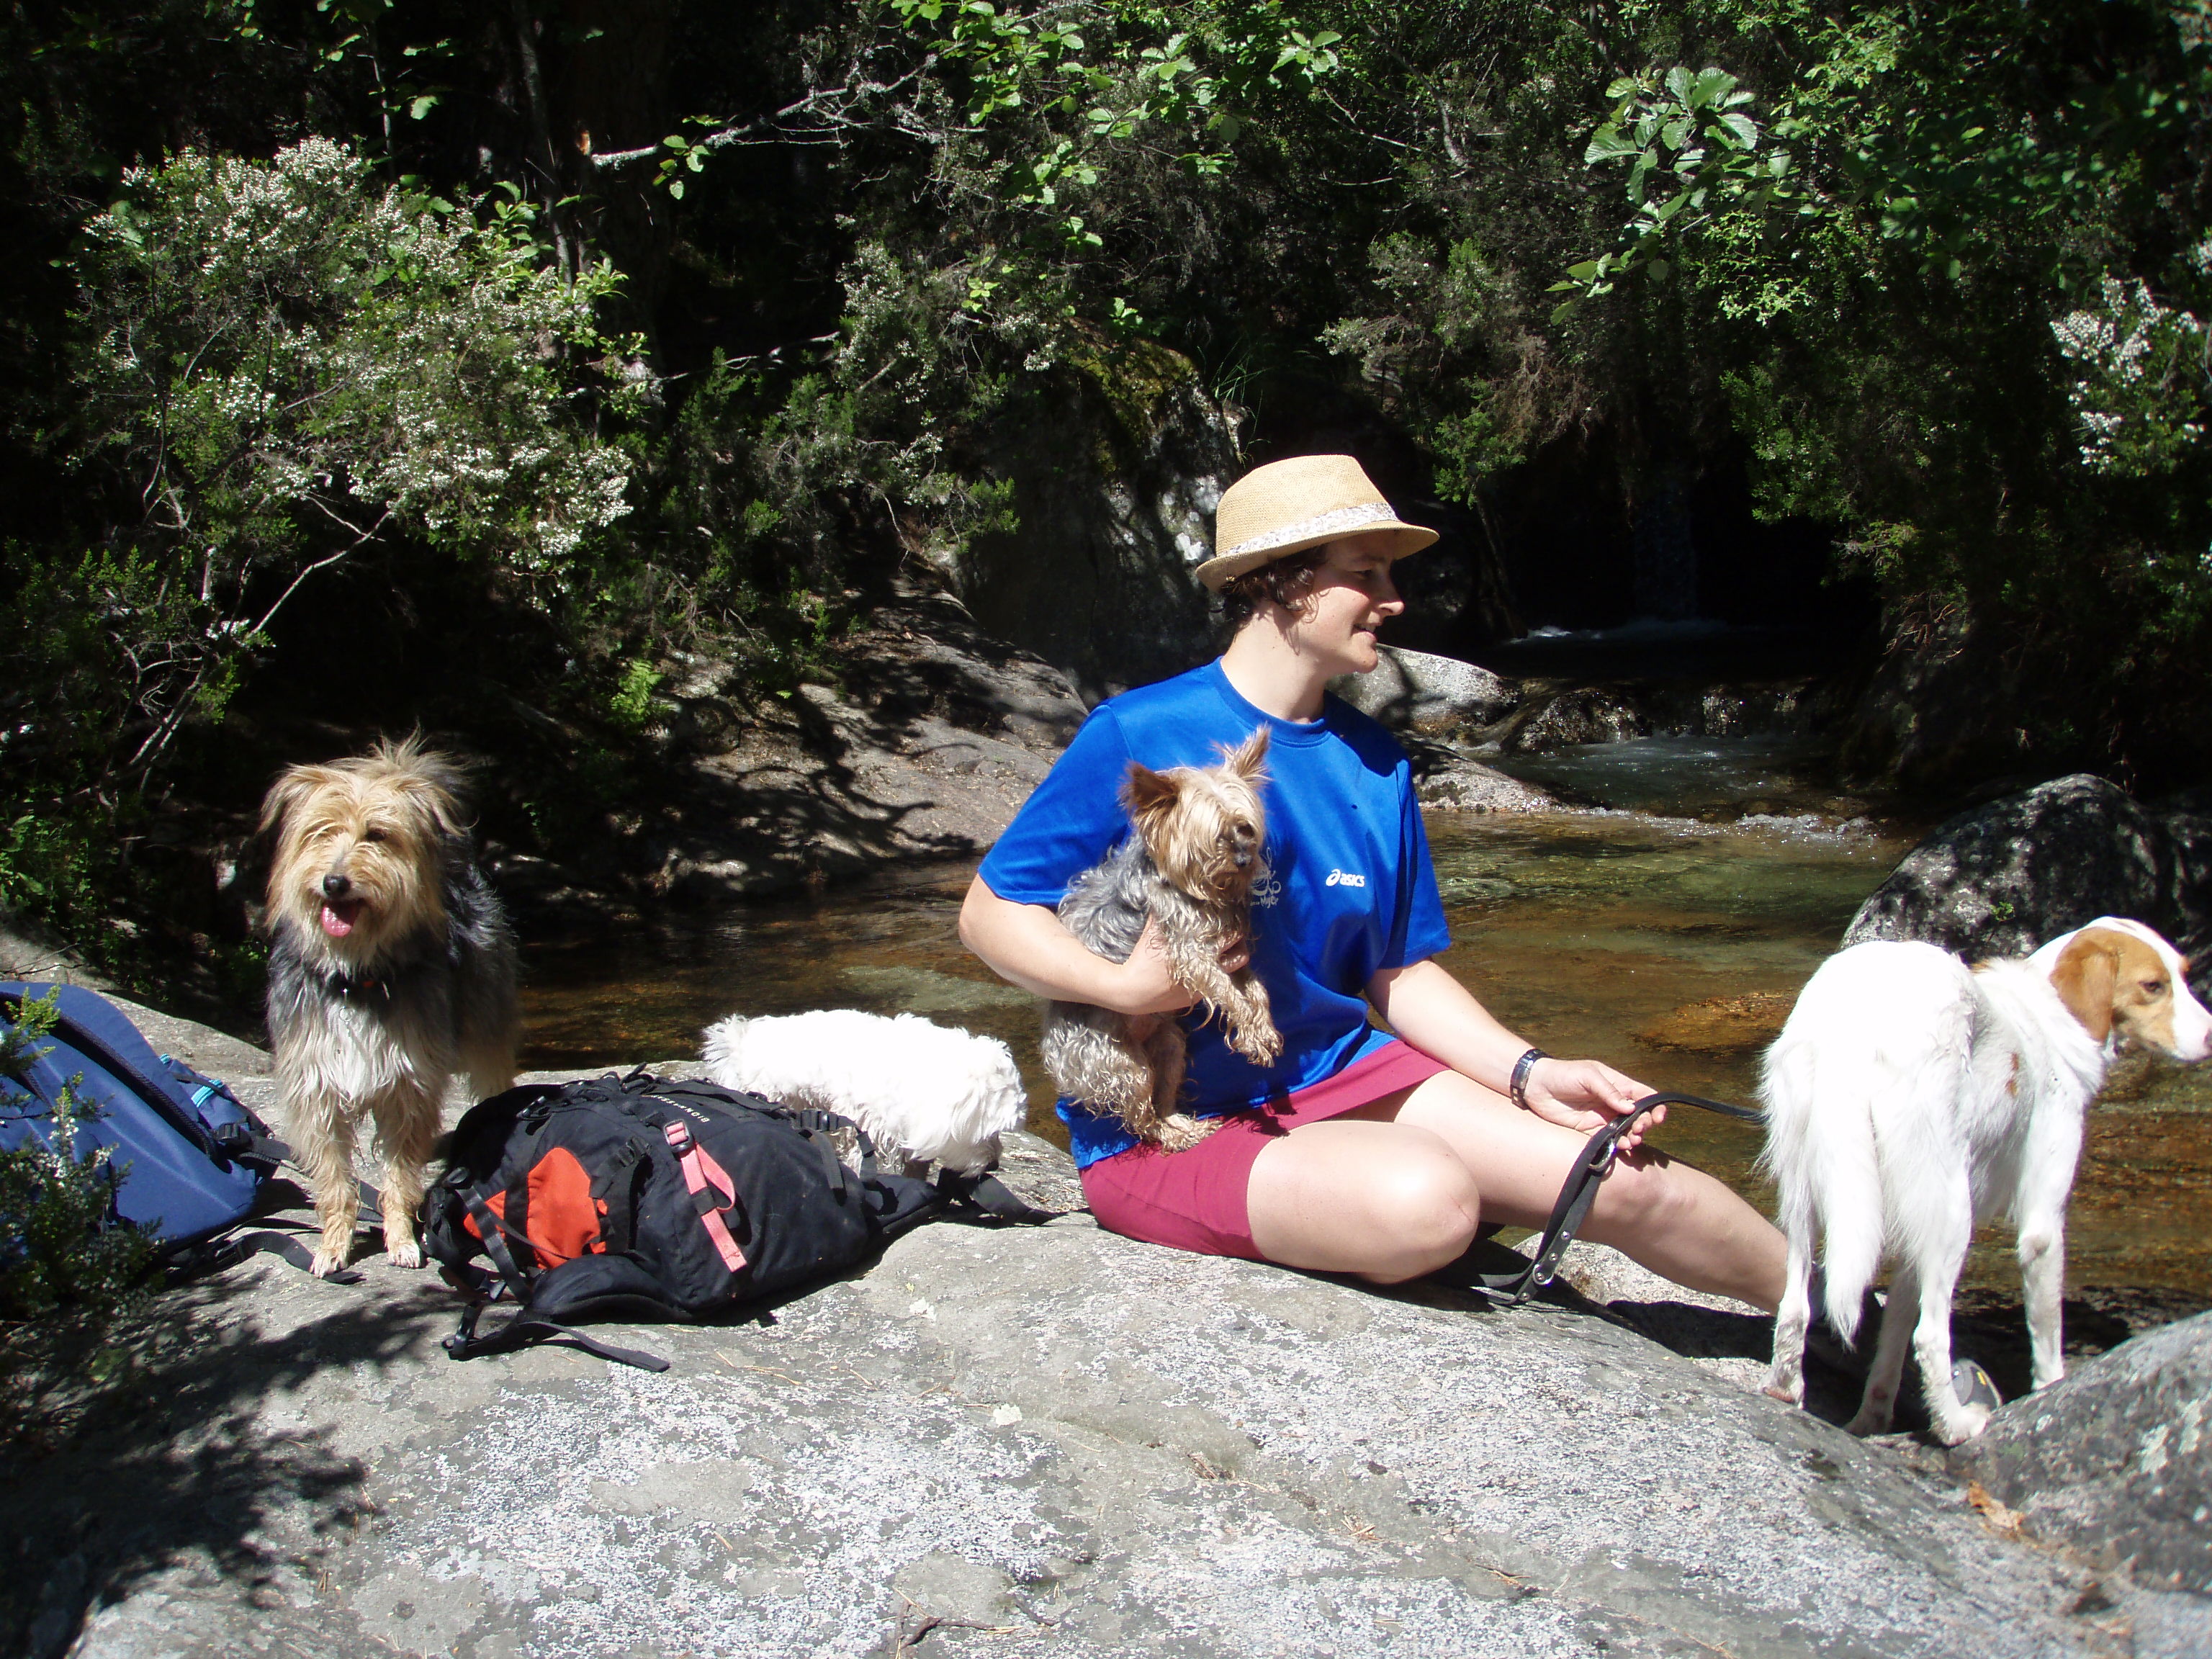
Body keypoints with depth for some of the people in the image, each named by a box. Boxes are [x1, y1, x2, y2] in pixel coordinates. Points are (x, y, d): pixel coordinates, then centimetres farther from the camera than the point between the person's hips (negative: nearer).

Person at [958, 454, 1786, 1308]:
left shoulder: (1374, 764, 6)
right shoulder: (1140, 736, -13)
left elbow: (1403, 970, 12)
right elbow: (990, 911, -10)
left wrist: (1529, 1072, -3)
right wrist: (1128, 987, -26)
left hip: (1336, 1074, 6)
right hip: (1166, 1129, -6)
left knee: (1623, 1179, -7)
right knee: (1425, 1199, -33)